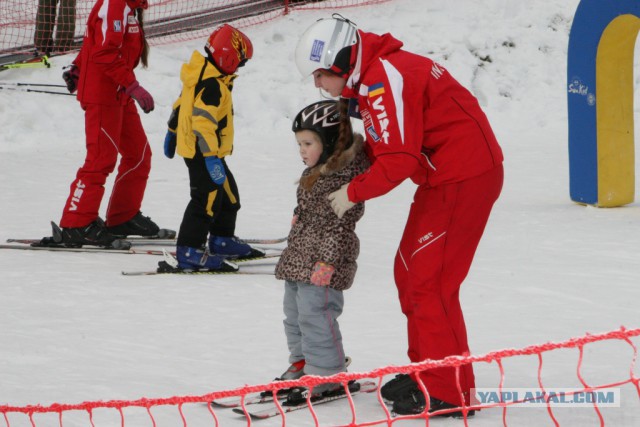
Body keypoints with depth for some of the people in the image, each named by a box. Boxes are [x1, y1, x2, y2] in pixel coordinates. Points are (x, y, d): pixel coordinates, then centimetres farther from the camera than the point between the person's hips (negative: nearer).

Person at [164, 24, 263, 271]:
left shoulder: (200, 76, 10)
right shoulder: (212, 86, -24)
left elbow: (182, 105, 22)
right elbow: (203, 122, -30)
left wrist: (172, 133, 34)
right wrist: (211, 157, -32)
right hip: (203, 153, -11)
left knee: (228, 194, 20)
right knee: (207, 199, -9)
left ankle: (222, 241, 32)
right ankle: (189, 251, -8)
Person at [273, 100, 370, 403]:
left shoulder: (345, 176, -19)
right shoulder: (315, 173, 11)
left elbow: (341, 223, -22)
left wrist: (327, 261, -23)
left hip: (323, 260, -10)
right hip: (298, 257, 10)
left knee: (315, 313, -12)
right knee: (295, 312, 17)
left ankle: (328, 377, -5)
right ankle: (302, 365, 29)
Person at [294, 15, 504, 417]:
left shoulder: (385, 79, -21)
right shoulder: (371, 78, 12)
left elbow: (399, 159, -25)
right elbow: (383, 147, 20)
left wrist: (353, 192, -12)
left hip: (465, 179, -11)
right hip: (443, 178, 11)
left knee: (429, 281, -9)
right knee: (409, 272, 15)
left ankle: (449, 391, -5)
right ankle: (426, 372, 24)